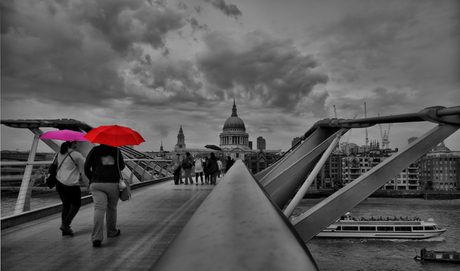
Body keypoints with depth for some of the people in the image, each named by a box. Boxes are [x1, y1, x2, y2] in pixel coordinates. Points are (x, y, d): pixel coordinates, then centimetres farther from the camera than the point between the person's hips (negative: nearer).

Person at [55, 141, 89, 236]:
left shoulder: (60, 153, 8)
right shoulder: (77, 155, -11)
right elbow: (83, 171, -6)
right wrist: (87, 183, 4)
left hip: (60, 183, 7)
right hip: (72, 184, -7)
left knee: (66, 204, 16)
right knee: (76, 204, 12)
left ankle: (65, 228, 17)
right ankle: (65, 225, 1)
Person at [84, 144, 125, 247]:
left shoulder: (95, 150, 6)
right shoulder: (116, 150, 6)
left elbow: (86, 167, 5)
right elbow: (122, 166, 8)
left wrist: (92, 179, 17)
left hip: (96, 184, 0)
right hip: (113, 184, 0)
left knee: (99, 208, -7)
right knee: (111, 208, 16)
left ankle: (97, 237, -20)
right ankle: (112, 231, 33)